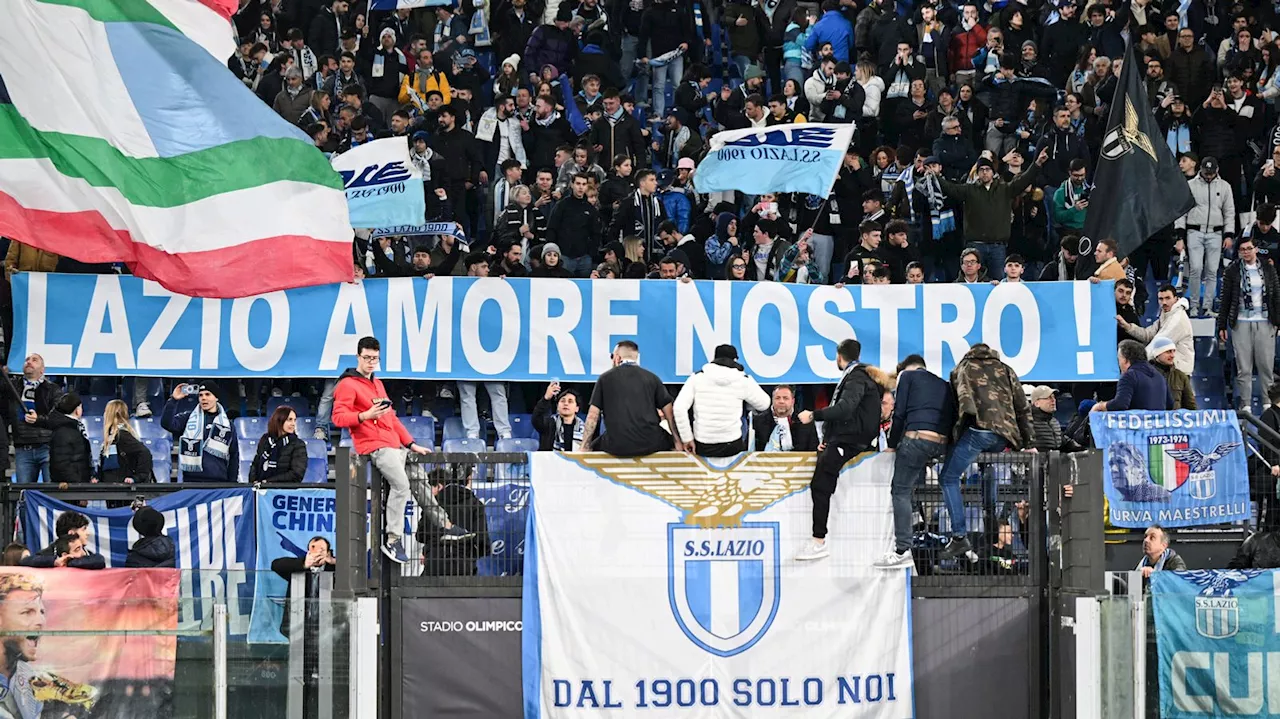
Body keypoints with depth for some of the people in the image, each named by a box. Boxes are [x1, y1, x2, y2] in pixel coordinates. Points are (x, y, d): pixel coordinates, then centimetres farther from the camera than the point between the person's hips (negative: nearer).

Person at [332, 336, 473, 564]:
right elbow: (339, 417, -12)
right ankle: (393, 541, -23)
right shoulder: (348, 385, -2)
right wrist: (365, 415, -27)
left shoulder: (377, 384, 25)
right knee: (401, 484, -24)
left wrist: (412, 444, 24)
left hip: (394, 446, 9)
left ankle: (445, 525, 22)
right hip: (375, 446, -9)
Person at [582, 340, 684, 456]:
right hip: (650, 444, 1)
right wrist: (678, 443, 13)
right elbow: (669, 414, 9)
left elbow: (593, 416, 5)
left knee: (593, 447, 27)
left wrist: (584, 448, 7)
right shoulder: (652, 378, 11)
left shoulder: (605, 378, 9)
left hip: (618, 446, -1)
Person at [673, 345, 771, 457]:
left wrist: (687, 438, -1)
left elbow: (679, 408, -9)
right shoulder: (743, 381, -1)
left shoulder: (697, 377, -1)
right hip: (732, 447, 0)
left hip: (703, 448, 0)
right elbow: (763, 404, 14)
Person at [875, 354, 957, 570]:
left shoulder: (908, 375, 13)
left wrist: (892, 445, 9)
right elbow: (952, 418, 20)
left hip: (916, 437, -6)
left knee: (901, 491, -6)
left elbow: (899, 413, 3)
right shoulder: (943, 384, 29)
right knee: (906, 489, 16)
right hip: (941, 444, 6)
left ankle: (903, 550, -16)